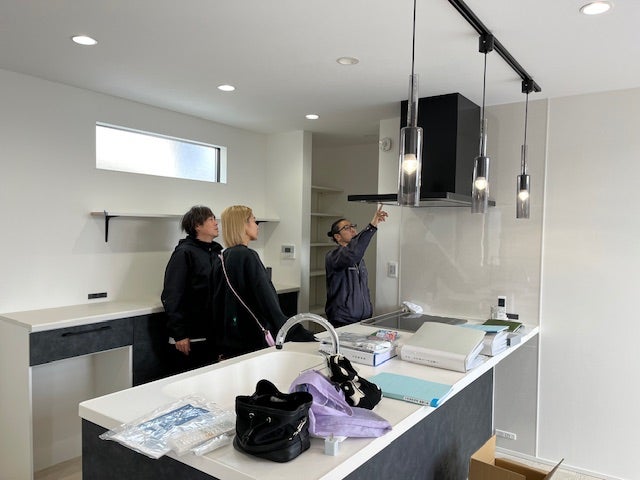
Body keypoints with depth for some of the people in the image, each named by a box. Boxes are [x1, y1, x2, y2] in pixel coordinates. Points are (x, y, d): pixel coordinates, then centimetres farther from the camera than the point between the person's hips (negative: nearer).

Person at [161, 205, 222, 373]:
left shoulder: (216, 252, 11)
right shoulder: (184, 253, -10)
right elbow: (171, 296, -15)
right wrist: (179, 334, -17)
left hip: (212, 333, 7)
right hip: (190, 337, -7)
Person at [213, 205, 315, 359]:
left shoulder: (222, 258, 8)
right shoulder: (247, 256, -16)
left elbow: (217, 302, 13)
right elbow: (268, 302, -23)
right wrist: (298, 334, -23)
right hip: (252, 343, -8)